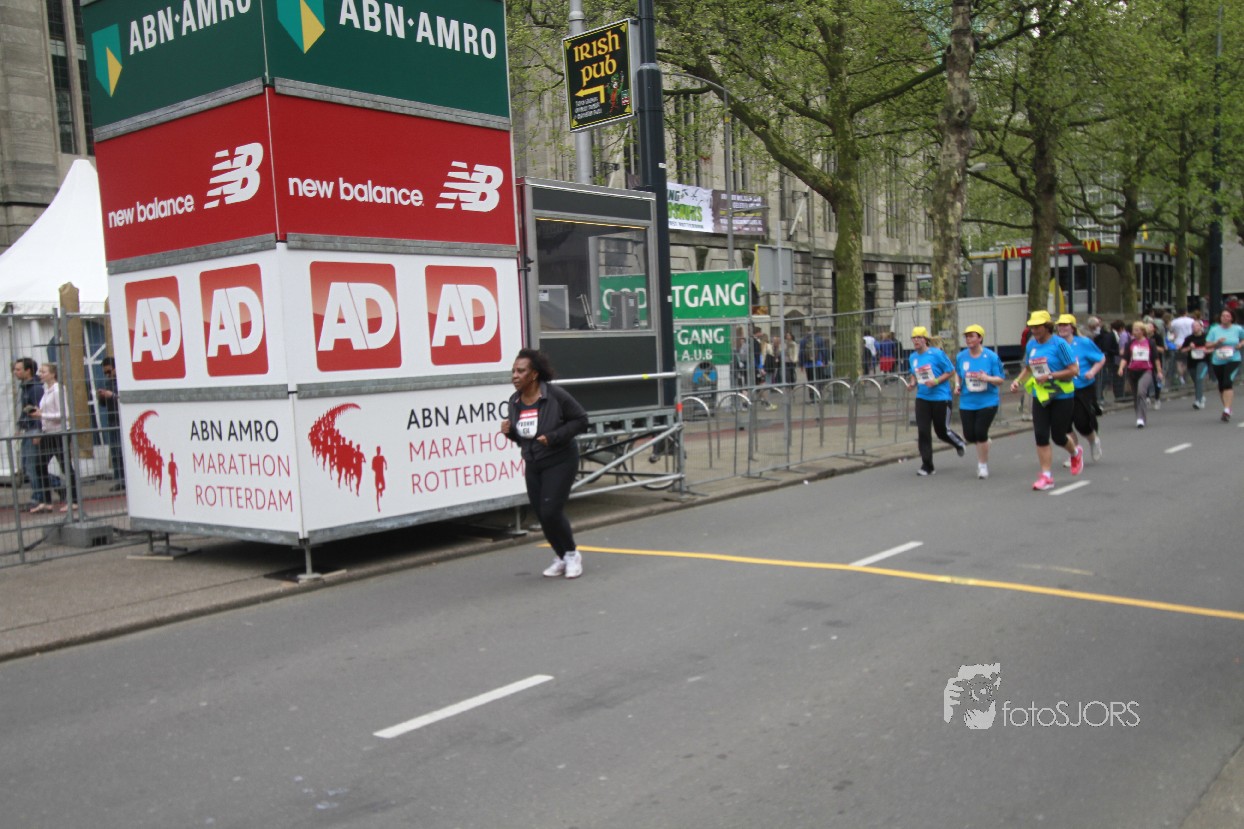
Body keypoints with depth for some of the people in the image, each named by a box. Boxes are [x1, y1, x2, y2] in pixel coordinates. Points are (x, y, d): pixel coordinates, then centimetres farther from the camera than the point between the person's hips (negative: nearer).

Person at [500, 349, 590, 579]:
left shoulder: (555, 395, -17)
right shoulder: (515, 401, 1)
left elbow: (581, 420, -11)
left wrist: (554, 437, -21)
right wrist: (509, 431, -10)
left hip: (560, 462, -6)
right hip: (533, 465, 6)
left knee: (551, 511, -13)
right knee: (542, 515, 7)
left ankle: (572, 555, 12)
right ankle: (562, 557, 29)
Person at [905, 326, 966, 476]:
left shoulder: (937, 354, -11)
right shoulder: (912, 357, 6)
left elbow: (951, 371, -6)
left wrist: (936, 381, -19)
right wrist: (912, 383, 0)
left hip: (940, 398, -4)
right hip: (922, 398, 4)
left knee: (942, 431, 7)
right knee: (923, 432, -5)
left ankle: (959, 443, 42)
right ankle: (927, 466, 2)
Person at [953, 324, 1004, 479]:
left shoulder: (991, 356, -8)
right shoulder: (961, 357, 1)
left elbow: (1000, 380, -6)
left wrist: (987, 378, -25)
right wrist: (958, 386, 2)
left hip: (987, 401, -3)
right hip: (967, 402, 3)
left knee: (981, 433, -10)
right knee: (969, 436, 0)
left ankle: (983, 465, 10)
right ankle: (984, 443, 38)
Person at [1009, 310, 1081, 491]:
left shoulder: (1059, 344, -13)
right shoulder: (1031, 344, 4)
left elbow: (1074, 370, -14)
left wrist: (1049, 376, -21)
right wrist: (1019, 381, 1)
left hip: (1061, 396, -5)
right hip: (1040, 396, 5)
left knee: (1058, 436, 4)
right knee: (1041, 436, -4)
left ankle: (1076, 453, 39)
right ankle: (1046, 476, 2)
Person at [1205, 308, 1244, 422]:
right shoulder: (1214, 329, 1)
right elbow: (1207, 345, 0)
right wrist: (1217, 343, -17)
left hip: (1233, 360, -3)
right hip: (1217, 361, 3)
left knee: (1228, 383, -20)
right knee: (1221, 386, 12)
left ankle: (1227, 411, -23)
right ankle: (1227, 407, 32)